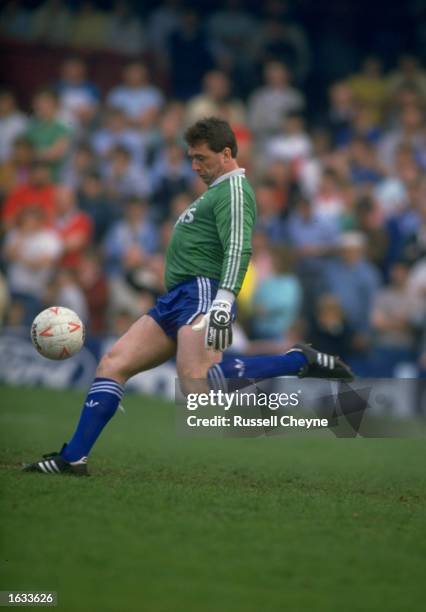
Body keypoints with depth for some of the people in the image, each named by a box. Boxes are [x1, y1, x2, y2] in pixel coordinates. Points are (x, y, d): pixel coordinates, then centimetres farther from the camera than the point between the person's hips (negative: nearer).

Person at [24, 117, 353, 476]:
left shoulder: (234, 189, -4)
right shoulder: (217, 191, 27)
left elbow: (238, 248, -20)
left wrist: (223, 303, -32)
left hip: (202, 293, -10)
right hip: (177, 298, 10)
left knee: (197, 380, -32)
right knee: (113, 365, 3)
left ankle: (301, 362, -25)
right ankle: (73, 458, 1)